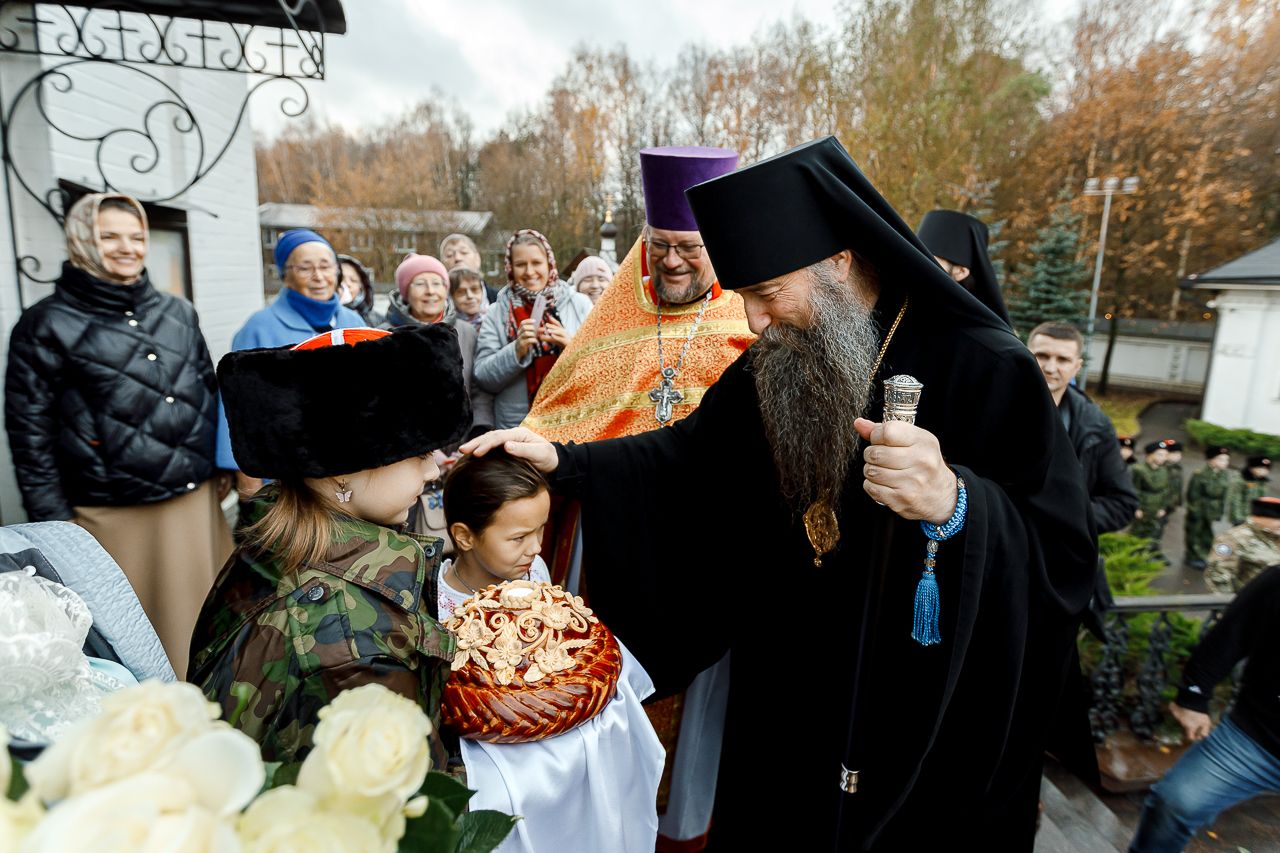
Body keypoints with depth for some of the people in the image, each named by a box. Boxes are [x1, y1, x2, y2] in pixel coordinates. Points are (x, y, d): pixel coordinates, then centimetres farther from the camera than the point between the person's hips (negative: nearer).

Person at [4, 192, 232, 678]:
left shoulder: (178, 314, 10)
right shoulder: (48, 324, -2)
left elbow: (210, 394, 16)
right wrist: (52, 519, -4)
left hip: (195, 500, 4)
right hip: (114, 514, -4)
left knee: (199, 619, 13)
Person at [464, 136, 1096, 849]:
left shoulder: (985, 372, -20)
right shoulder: (772, 372, -3)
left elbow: (1065, 556, -20)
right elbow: (690, 457, 6)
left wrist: (954, 504, -40)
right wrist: (563, 460, -4)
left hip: (933, 724, -4)